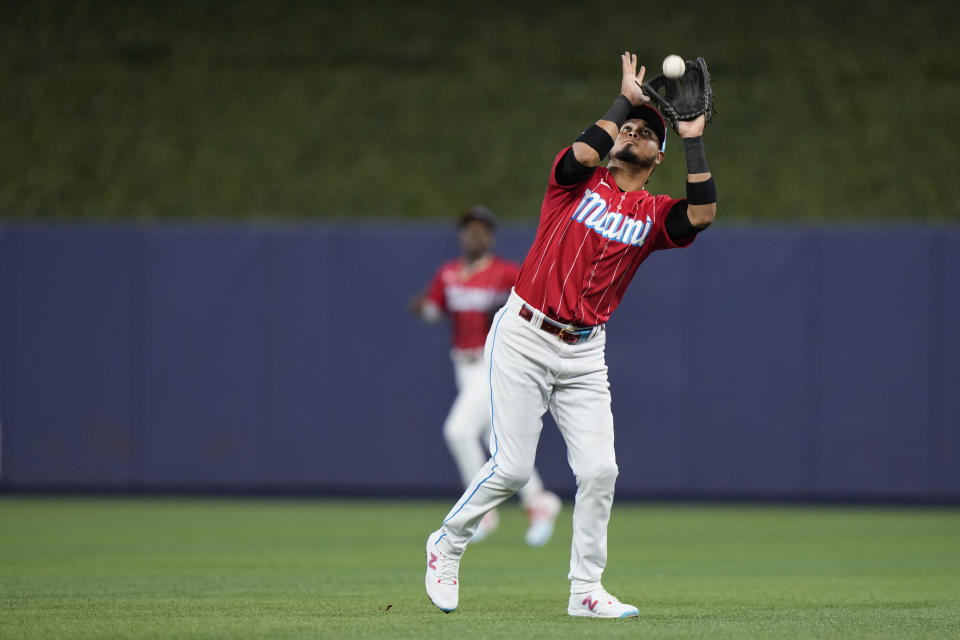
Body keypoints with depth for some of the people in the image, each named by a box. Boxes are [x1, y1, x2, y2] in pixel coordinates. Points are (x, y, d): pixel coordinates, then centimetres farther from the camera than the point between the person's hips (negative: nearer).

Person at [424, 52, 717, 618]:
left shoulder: (653, 214, 8)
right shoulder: (579, 181, 4)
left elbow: (703, 214, -13)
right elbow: (584, 152, -20)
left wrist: (694, 138, -10)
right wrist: (628, 97, -9)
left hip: (584, 354, 3)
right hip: (524, 337, -3)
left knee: (600, 469, -7)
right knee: (512, 467, -7)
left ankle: (586, 590, 5)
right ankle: (447, 544, 17)